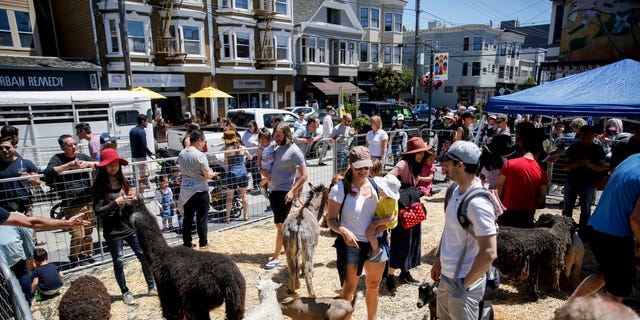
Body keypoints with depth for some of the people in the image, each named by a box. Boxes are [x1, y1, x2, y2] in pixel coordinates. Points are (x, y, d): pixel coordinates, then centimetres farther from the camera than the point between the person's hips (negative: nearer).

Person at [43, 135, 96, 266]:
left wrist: (87, 163, -12)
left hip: (88, 202, 4)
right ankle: (74, 259, 18)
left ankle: (87, 256, 27)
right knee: (77, 235, -5)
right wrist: (69, 165, -22)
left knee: (88, 233, 9)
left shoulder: (82, 156, 11)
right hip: (71, 206, -3)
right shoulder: (58, 159, 0)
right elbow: (48, 172, -15)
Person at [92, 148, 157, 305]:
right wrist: (115, 203, -23)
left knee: (144, 256, 6)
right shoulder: (100, 186, -9)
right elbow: (98, 211, -12)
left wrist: (131, 197, -4)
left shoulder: (122, 180, 6)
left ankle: (151, 287, 20)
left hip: (129, 226, 5)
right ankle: (125, 292, 27)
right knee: (119, 262, 8)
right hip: (113, 231, -4)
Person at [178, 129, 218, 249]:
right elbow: (207, 176, -16)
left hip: (186, 190, 6)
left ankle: (187, 243, 23)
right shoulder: (200, 155, -17)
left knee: (187, 218, 15)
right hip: (200, 190, -6)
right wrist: (213, 174, 6)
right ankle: (203, 244, 12)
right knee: (201, 218, 5)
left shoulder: (181, 154, 4)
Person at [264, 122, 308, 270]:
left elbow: (303, 175, -15)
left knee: (280, 225, -3)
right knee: (281, 224, 18)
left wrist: (292, 191, -22)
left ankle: (276, 257, 5)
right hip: (273, 191, 8)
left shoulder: (294, 151, -13)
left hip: (283, 192, -8)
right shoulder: (277, 148, 11)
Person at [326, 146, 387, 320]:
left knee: (374, 285, 21)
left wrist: (383, 221, -15)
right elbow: (331, 219, -11)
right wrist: (344, 231, -29)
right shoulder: (340, 189, -15)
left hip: (376, 242, 5)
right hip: (351, 245, -4)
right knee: (349, 288, 7)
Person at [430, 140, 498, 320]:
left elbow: (489, 253, -26)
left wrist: (464, 284, -17)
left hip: (463, 285, -8)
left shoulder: (478, 203, -26)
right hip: (446, 278, 8)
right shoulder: (457, 191, 2)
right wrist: (438, 262, 14)